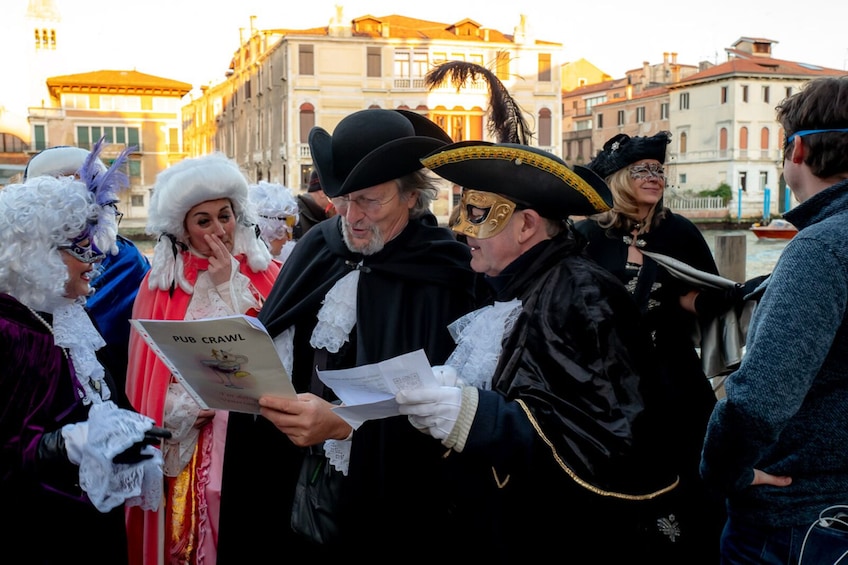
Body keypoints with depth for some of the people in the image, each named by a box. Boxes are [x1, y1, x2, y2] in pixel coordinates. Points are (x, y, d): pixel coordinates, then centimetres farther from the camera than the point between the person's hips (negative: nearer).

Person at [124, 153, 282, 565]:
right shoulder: (160, 284, 2)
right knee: (187, 530, 6)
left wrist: (230, 285, -11)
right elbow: (146, 374, 3)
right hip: (185, 441, 1)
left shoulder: (267, 274, 0)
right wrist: (190, 408, -13)